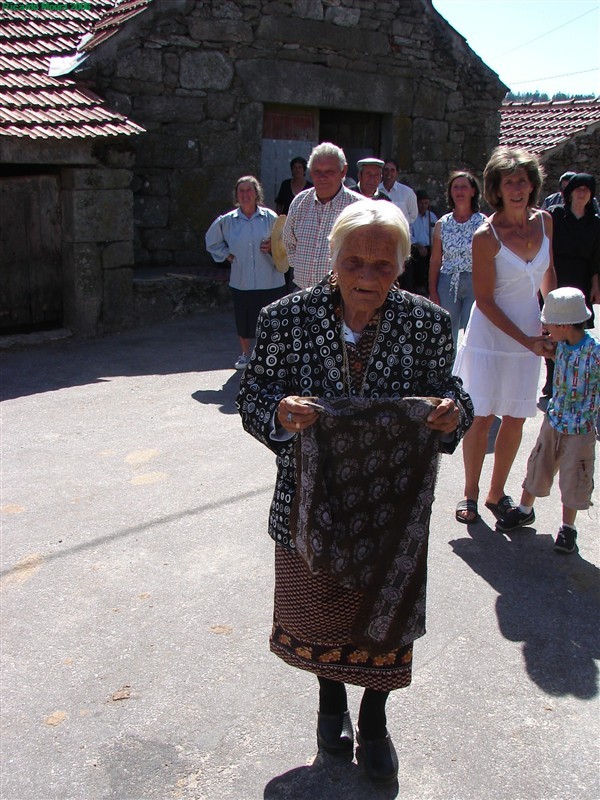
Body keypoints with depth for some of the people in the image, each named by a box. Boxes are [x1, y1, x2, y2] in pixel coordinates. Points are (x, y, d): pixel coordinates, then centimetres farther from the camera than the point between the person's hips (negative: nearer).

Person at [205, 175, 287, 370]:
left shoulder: (270, 217, -3)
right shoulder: (227, 220, 2)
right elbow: (212, 241, 18)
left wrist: (273, 247, -13)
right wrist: (226, 254, 7)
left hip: (269, 281, -2)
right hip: (241, 281, 2)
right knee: (243, 321, 11)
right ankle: (245, 354, 32)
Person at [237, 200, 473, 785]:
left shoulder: (428, 324, -11)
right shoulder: (286, 318, -15)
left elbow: (447, 395, -1)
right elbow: (252, 397, -8)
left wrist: (453, 413, -24)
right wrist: (280, 412, -30)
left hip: (394, 508, 0)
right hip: (312, 501, 0)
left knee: (384, 616, 18)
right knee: (318, 611, 22)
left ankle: (373, 720, 47)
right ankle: (331, 701, 54)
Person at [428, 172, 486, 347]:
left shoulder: (483, 223, -1)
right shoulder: (442, 224, 7)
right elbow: (435, 260, 8)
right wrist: (432, 291, 4)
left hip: (475, 284, -2)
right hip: (447, 284, 2)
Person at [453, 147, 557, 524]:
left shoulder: (544, 221, 0)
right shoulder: (487, 236, -16)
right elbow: (485, 301, -13)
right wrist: (527, 340, -13)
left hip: (530, 334, 5)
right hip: (490, 336, -5)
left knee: (515, 419, 9)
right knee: (481, 419, -2)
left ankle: (497, 493, 24)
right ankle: (470, 493, 17)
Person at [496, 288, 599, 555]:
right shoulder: (561, 345, -6)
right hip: (553, 420, 6)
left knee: (574, 478, 7)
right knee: (538, 466, 17)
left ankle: (568, 527, 24)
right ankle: (525, 510, 37)